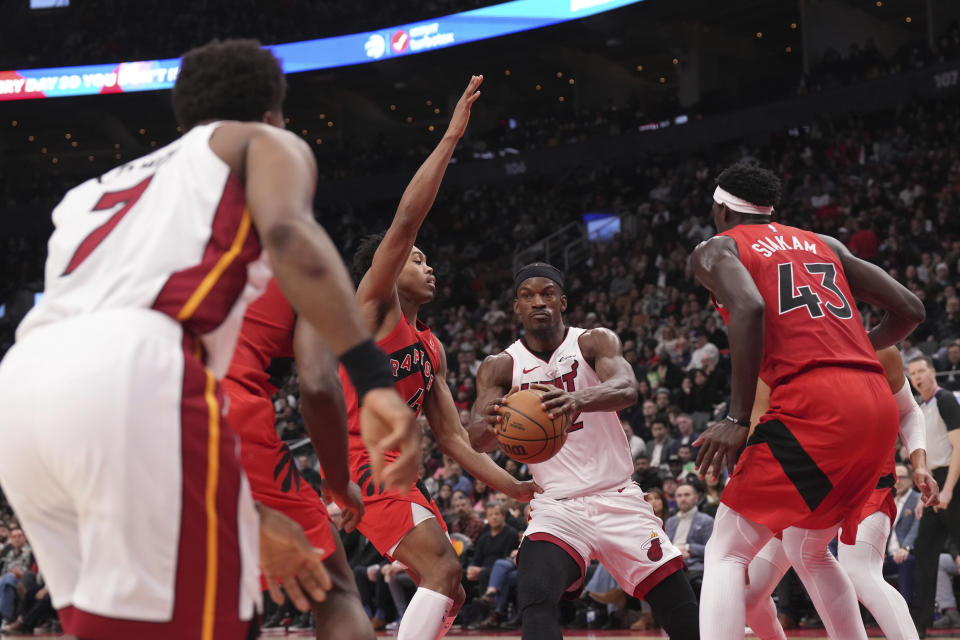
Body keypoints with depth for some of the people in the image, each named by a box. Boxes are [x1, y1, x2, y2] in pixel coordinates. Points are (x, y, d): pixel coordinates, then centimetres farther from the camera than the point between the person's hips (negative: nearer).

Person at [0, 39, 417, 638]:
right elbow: (289, 233, -4)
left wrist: (251, 518, 39)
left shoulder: (98, 189, 40)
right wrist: (376, 379, -14)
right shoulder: (265, 142, 21)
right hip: (129, 371, -7)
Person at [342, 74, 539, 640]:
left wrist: (516, 487, 9)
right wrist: (451, 138, -16)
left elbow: (453, 438, 19)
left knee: (448, 591, 7)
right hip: (364, 464, -9)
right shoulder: (373, 307, -1)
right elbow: (406, 222, -14)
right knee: (443, 571, -22)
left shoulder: (433, 350, 21)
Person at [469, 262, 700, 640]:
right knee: (535, 601, -28)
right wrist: (492, 426, -39)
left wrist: (577, 399, -47)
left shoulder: (594, 342, -3)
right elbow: (476, 439, -13)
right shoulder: (500, 367, 2)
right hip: (557, 506, 0)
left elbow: (627, 389, -24)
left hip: (618, 498, 0)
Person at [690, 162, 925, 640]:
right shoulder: (823, 245, 27)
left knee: (725, 554, -2)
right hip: (879, 407, 7)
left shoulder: (716, 249, 10)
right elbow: (909, 309, 22)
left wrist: (738, 419, -12)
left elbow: (749, 307, -13)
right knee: (807, 550, 27)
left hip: (813, 404, -6)